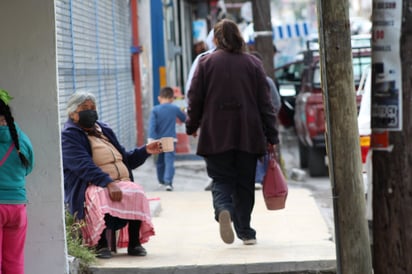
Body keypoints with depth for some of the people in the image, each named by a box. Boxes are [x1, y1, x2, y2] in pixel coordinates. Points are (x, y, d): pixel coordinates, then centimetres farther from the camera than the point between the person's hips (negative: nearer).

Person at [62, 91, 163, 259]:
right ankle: (101, 244, -29)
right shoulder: (68, 136, 1)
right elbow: (84, 166, -16)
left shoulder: (103, 130, 25)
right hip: (93, 186, -5)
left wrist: (145, 151, 11)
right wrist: (108, 183, -29)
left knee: (136, 193, -29)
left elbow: (126, 159, 29)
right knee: (102, 198, -40)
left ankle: (134, 243, -21)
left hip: (121, 182, 5)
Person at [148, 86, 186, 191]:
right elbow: (184, 119, 16)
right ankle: (168, 182, -25)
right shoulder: (175, 108, -1)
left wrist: (151, 140, -15)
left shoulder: (155, 110, -4)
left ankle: (162, 181, 32)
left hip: (159, 140, 1)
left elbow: (152, 125, -12)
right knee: (169, 161, -9)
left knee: (160, 162, 18)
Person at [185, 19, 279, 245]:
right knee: (244, 184, 11)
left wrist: (192, 126, 17)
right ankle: (245, 231, 12)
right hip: (248, 136, 1)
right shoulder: (253, 63, 3)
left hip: (216, 135, -1)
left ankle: (223, 210, -26)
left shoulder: (206, 62, -1)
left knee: (221, 181, 4)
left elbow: (195, 99, 1)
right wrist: (271, 136, 6)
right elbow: (265, 102, 3)